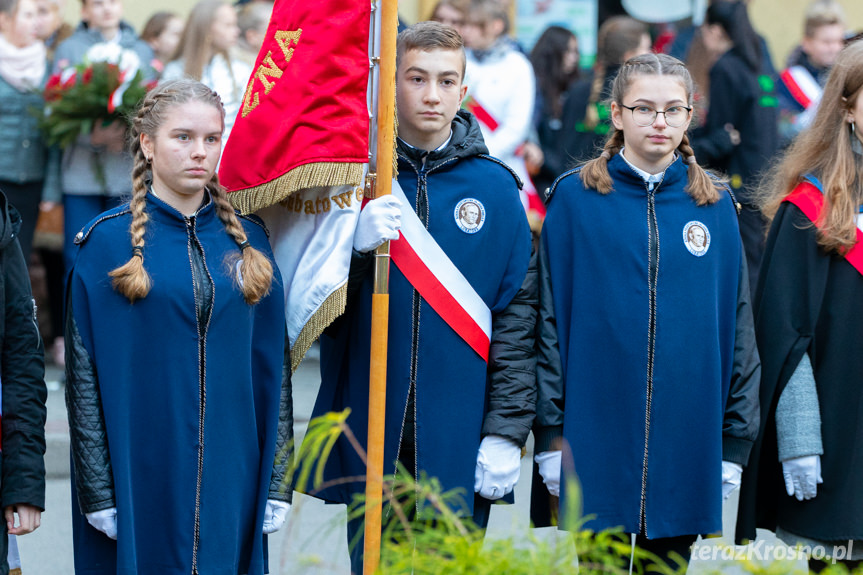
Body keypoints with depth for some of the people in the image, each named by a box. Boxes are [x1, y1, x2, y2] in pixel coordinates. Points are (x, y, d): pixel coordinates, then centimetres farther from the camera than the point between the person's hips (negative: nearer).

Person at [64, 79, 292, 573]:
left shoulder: (249, 240, 7)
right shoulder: (108, 242, -3)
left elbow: (273, 366, 9)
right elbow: (85, 376, -3)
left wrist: (277, 482, 4)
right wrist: (97, 490, -8)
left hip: (231, 480, 3)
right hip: (142, 474, -3)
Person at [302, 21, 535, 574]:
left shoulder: (493, 186, 3)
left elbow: (518, 315, 1)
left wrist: (507, 431, -5)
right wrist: (357, 247, -19)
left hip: (461, 442, 0)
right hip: (370, 433, 0)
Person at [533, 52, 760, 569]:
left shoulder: (715, 205, 7)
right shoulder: (576, 198, 0)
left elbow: (737, 323, 9)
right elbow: (550, 315, 0)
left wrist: (736, 439, 6)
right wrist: (551, 430, -4)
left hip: (688, 436, 2)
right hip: (599, 426, -2)